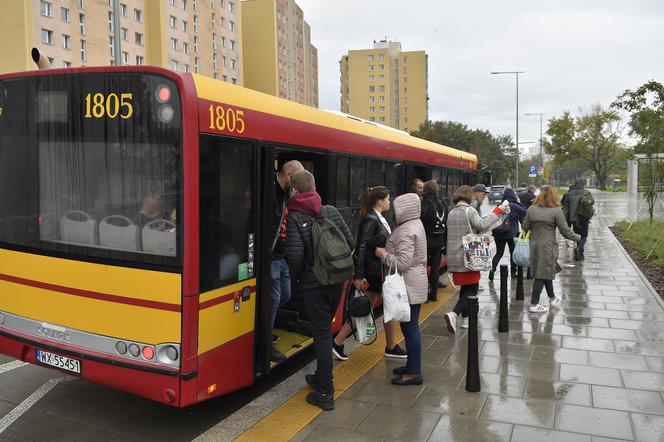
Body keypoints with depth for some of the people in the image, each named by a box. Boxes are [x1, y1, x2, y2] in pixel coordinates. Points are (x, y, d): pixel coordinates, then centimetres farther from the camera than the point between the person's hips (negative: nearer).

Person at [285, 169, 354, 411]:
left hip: (312, 284, -5)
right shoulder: (332, 211, 2)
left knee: (321, 334, 1)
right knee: (325, 330, 21)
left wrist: (295, 277, -3)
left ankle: (325, 393, 8)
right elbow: (350, 243, 2)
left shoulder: (295, 218, -12)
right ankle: (322, 377, 36)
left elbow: (295, 254, -22)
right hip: (336, 281, 5)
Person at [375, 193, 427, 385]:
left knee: (410, 327, -2)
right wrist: (388, 252, 13)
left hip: (409, 286, -10)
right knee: (410, 327, 17)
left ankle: (414, 373, 7)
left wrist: (383, 254, -13)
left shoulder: (406, 231, -20)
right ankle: (412, 365, 29)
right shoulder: (415, 224, 12)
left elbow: (403, 262, -25)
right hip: (414, 284, 10)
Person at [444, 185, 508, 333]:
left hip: (454, 257, 7)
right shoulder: (469, 211, -9)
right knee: (472, 288, -2)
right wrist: (497, 211, -17)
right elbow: (482, 225, -22)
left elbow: (452, 234, 12)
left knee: (465, 287, 17)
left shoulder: (451, 213, 10)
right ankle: (454, 314, -18)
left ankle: (466, 317, 23)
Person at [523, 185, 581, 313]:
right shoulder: (556, 211, -12)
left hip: (534, 245, 5)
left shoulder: (531, 209, 0)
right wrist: (578, 237, 8)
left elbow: (525, 226, 5)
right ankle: (534, 304, 6)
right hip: (547, 246, -5)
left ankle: (552, 298, 36)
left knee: (547, 272, 21)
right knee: (542, 274, 2)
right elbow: (565, 231, -8)